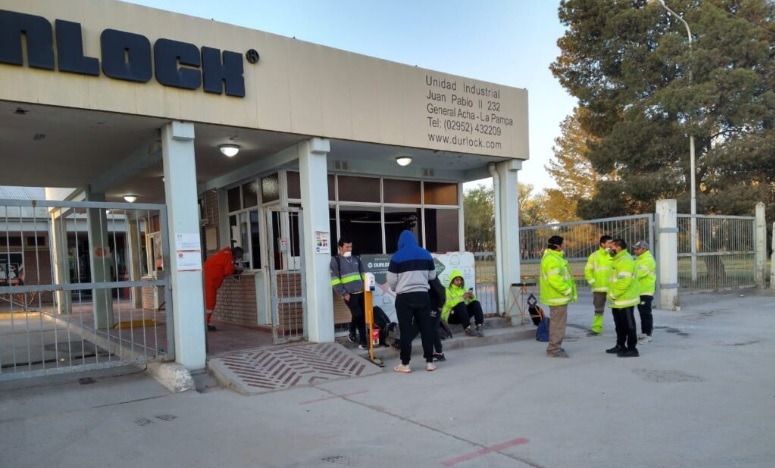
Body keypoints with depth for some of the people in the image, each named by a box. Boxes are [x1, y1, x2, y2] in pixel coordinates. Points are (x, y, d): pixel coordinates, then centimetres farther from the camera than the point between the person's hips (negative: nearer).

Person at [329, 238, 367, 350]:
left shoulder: (356, 259, 17)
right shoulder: (335, 260, -2)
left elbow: (363, 274, 22)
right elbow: (335, 280, -8)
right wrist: (343, 294, -13)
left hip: (361, 292, 6)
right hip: (349, 294, -5)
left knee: (362, 316, 5)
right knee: (357, 314, -16)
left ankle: (363, 341, 16)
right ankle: (352, 333, 8)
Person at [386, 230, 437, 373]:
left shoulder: (397, 256, -5)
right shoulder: (426, 254, 7)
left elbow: (391, 280, -4)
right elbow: (432, 275, 14)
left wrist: (396, 289, 17)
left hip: (404, 297, -3)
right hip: (423, 295, 3)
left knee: (406, 330, 2)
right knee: (426, 328, 7)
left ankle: (405, 364, 5)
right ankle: (429, 362, 11)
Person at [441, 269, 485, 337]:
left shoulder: (463, 289, 17)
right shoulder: (447, 290, -1)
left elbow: (471, 301, 8)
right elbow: (449, 303, -19)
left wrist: (472, 296, -14)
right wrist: (462, 297, -28)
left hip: (464, 313, 5)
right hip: (451, 316, -5)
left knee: (475, 303, -19)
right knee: (461, 304, -34)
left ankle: (479, 327, -34)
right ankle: (467, 328, -40)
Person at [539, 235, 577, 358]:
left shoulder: (553, 257, 16)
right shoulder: (551, 259, -20)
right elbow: (554, 279, -28)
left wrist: (567, 290, 17)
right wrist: (567, 290, -19)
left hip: (558, 296, 11)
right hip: (558, 297, -11)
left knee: (557, 322, 18)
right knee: (558, 323, -6)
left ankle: (554, 347, 27)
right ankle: (554, 349, 0)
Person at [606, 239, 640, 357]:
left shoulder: (625, 260, -18)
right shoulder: (619, 259, 16)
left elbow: (624, 281, -27)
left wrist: (614, 294, -20)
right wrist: (612, 295, 16)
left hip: (625, 299, -10)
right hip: (618, 300, 10)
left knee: (628, 324, -3)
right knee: (620, 324, 18)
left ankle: (632, 349, 4)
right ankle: (620, 346, 28)